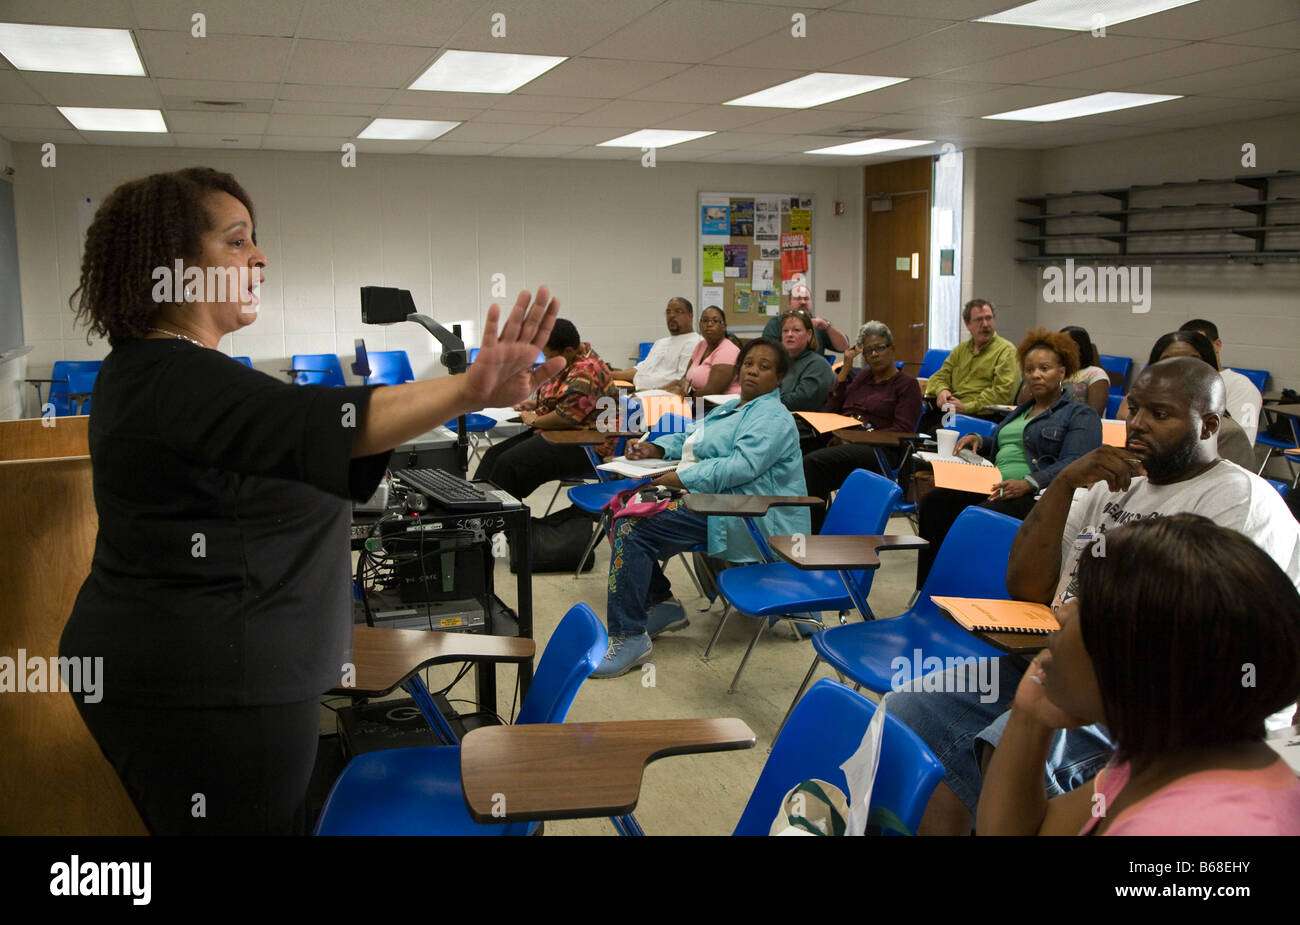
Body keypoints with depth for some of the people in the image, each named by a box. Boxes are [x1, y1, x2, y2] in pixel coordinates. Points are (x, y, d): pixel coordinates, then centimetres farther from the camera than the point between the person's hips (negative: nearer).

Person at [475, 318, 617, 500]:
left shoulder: (585, 374, -25)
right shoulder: (573, 357, 9)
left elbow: (564, 418, -26)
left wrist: (534, 420, -9)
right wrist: (535, 403, 11)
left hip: (585, 448, -11)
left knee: (509, 463, -22)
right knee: (495, 453, 1)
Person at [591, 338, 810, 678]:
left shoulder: (772, 417, -10)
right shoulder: (732, 408, 23)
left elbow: (742, 465, -24)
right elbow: (691, 437, 26)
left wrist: (683, 479, -25)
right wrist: (656, 447, 5)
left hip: (741, 517, -11)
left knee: (633, 527, -23)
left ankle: (630, 637, -18)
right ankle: (661, 605, 10)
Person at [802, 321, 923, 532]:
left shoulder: (907, 384, 8)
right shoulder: (863, 376, 27)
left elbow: (902, 431, -5)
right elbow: (832, 409, 19)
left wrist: (854, 438, -15)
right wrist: (845, 369, 13)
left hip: (877, 450, -6)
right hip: (843, 442, 6)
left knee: (812, 462, -32)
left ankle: (814, 537, -32)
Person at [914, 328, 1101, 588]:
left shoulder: (1081, 416, 5)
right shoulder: (1021, 410, 30)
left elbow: (1073, 464, -10)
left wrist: (1028, 483, -25)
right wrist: (979, 440, 16)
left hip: (1035, 495, -7)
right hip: (993, 487, 7)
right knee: (934, 503, -18)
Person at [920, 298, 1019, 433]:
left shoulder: (1006, 350, 1)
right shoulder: (961, 349, 23)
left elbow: (1004, 393, -10)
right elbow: (939, 376, 23)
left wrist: (968, 407, -15)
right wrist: (942, 390, -3)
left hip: (982, 416, -6)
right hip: (949, 410, 6)